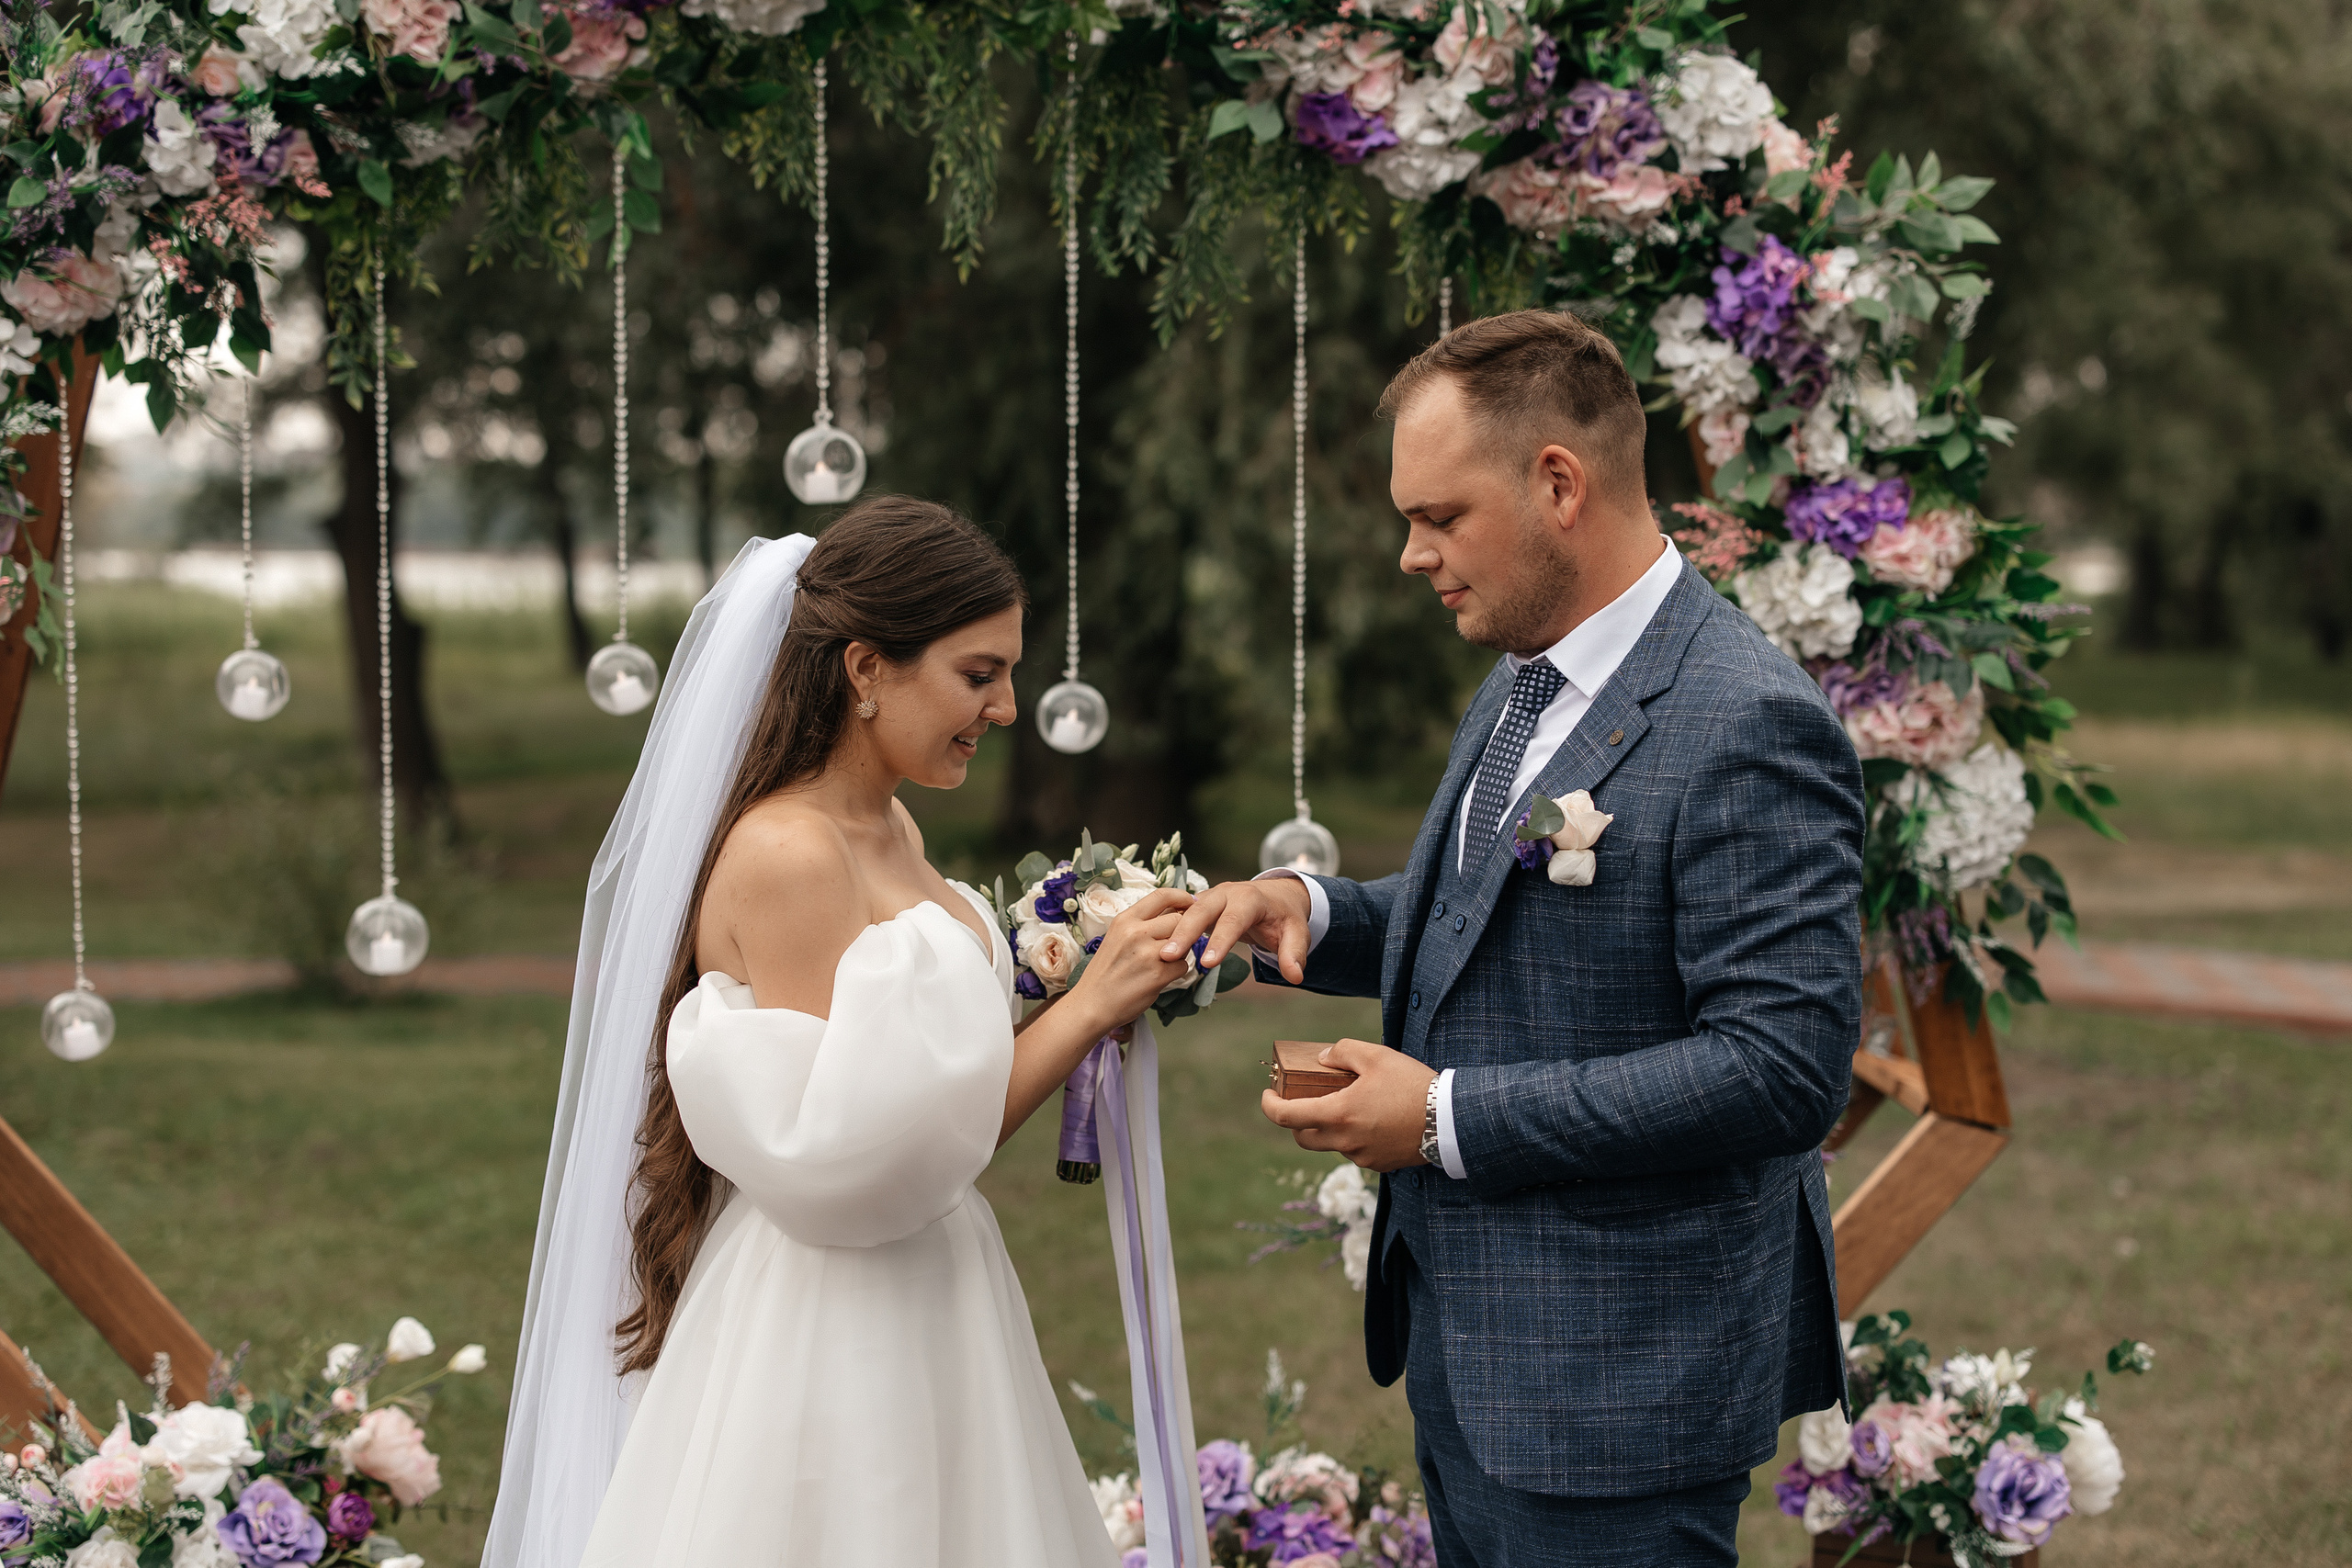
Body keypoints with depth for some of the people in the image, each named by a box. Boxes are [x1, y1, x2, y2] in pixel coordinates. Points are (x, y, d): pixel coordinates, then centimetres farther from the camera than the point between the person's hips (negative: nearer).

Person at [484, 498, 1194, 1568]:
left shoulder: (891, 833, 8)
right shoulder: (784, 857, -20)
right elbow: (865, 1166, -23)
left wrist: (1081, 995, 6)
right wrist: (1087, 1007, -20)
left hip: (925, 1304, 9)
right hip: (823, 1326, -9)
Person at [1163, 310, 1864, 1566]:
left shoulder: (1749, 728, -21)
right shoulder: (1521, 683, 10)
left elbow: (1785, 1066, -26)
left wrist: (1449, 1118, -22)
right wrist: (1311, 910, 1)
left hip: (1617, 1381, -9)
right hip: (1466, 1344, 9)